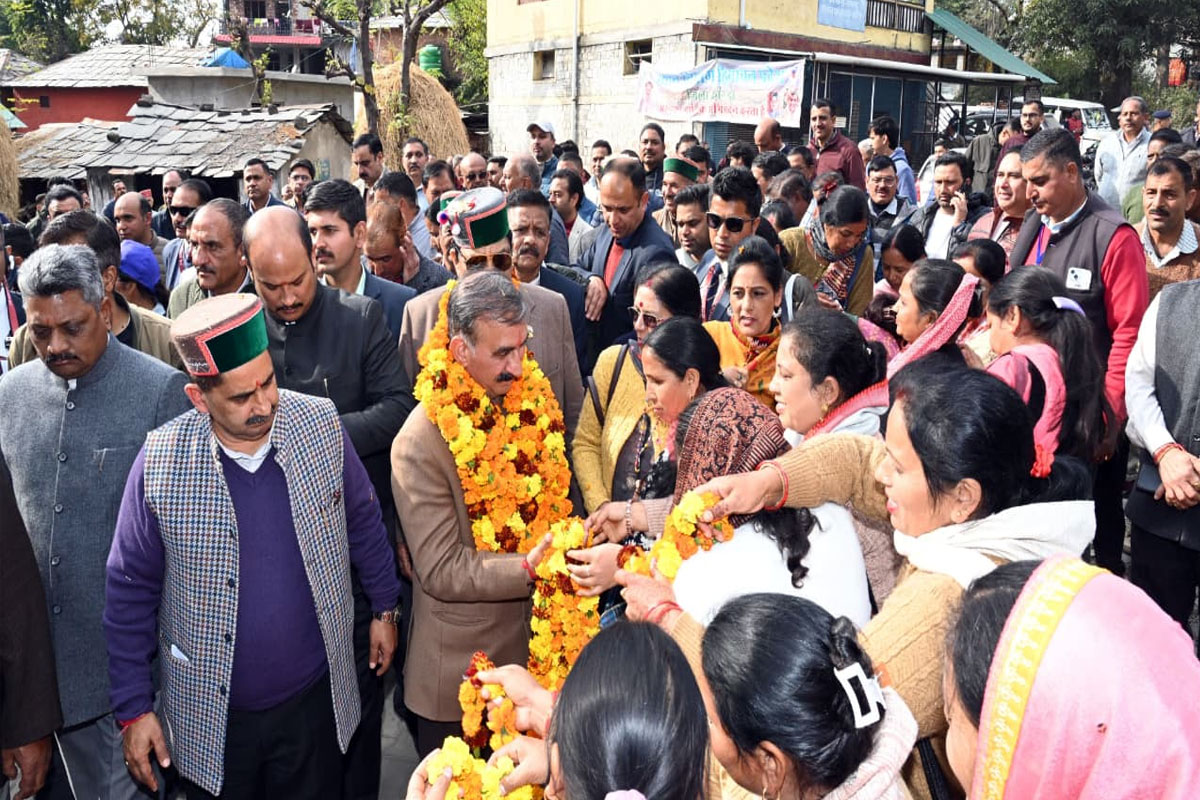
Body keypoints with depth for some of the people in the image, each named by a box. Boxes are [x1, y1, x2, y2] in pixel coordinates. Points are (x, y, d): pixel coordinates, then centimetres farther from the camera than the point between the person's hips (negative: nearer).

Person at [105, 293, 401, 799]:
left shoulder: (322, 425, -13)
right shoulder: (161, 462, -17)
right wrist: (134, 708, -3)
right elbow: (131, 589, -6)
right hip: (210, 720, -1)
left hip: (314, 699, 1)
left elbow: (363, 521, 4)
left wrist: (384, 607, 12)